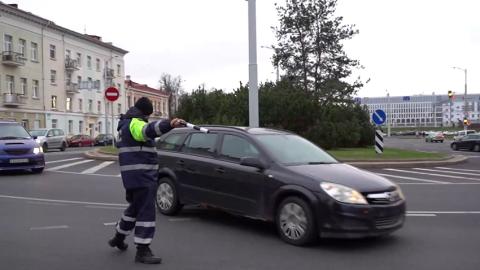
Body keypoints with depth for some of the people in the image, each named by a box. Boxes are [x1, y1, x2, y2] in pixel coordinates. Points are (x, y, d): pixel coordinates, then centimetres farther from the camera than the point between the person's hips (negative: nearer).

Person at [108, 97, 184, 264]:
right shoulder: (134, 123, -12)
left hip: (136, 175, 11)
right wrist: (169, 124, -51)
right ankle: (142, 251, -8)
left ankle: (119, 237, 39)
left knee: (136, 207, 25)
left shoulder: (125, 124, 21)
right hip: (141, 175, -11)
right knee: (146, 211, -10)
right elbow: (148, 130, -37)